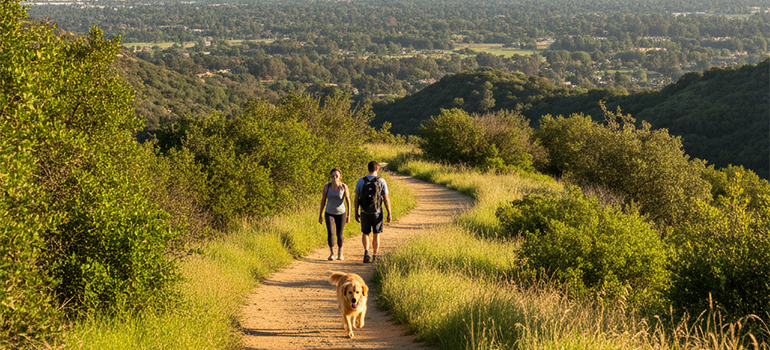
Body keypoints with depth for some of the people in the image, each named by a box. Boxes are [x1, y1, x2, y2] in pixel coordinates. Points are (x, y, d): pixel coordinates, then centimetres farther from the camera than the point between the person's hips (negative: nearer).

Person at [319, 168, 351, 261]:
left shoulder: (344, 187, -14)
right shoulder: (327, 186, -9)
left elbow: (348, 200, -4)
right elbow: (323, 200, 2)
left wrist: (349, 215, -4)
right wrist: (320, 214, 3)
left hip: (341, 213, -1)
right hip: (329, 213, 1)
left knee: (339, 235, 6)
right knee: (330, 233, -17)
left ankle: (340, 253, 31)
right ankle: (331, 253, -2)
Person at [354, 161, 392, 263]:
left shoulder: (361, 181, -5)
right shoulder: (381, 181, -9)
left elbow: (356, 199, -1)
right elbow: (386, 199, -8)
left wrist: (356, 213, 9)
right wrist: (389, 214, -1)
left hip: (365, 212, 1)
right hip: (377, 213, -1)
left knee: (365, 234, 15)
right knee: (376, 234, 17)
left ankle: (366, 252, -9)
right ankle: (374, 255, 24)